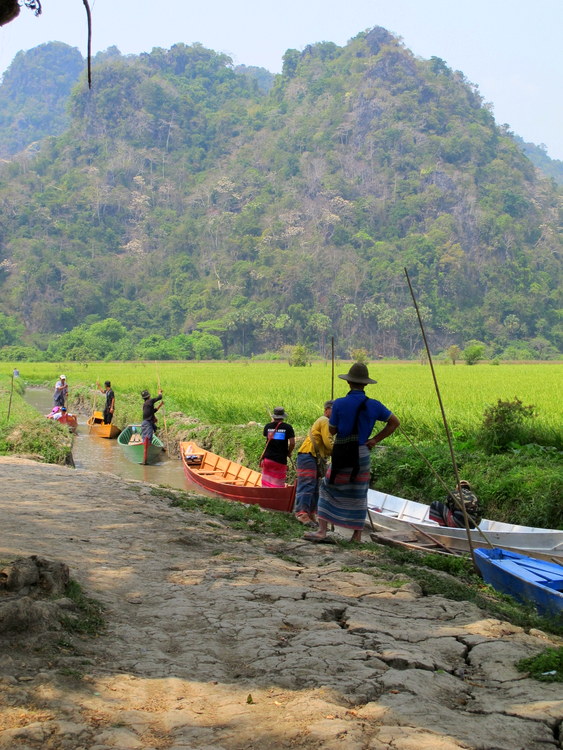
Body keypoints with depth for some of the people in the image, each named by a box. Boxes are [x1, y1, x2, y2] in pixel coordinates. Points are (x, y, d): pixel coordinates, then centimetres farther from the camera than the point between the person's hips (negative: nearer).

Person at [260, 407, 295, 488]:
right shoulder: (287, 427, -7)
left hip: (268, 458, 2)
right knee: (279, 484, 4)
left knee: (266, 482, 13)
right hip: (281, 459, -2)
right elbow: (292, 443, -10)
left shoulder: (268, 426, 0)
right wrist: (288, 453, 8)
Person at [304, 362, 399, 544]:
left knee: (329, 488, 8)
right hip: (362, 453, 3)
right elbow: (394, 422, 10)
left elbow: (332, 430, -1)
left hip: (341, 454, -3)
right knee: (358, 494, 12)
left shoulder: (339, 404, -11)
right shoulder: (373, 405, 0)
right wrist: (375, 440, 7)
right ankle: (357, 535, 16)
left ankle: (322, 531, 3)